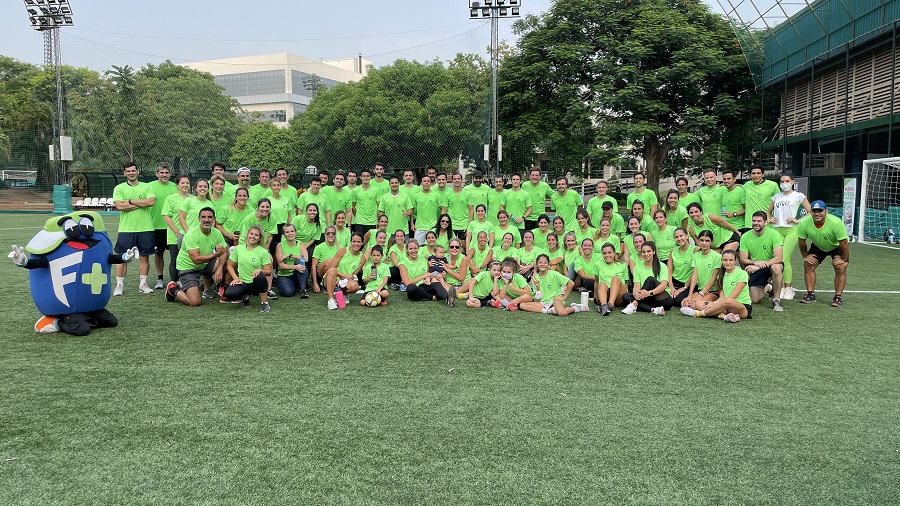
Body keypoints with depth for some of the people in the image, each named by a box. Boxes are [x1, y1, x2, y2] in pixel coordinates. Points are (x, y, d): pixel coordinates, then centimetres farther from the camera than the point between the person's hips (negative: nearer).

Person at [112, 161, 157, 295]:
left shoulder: (147, 187, 7)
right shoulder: (119, 188, 5)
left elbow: (151, 201, -10)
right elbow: (119, 206, -10)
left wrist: (131, 201, -10)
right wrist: (142, 204, -10)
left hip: (145, 228, 1)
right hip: (126, 229, -1)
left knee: (144, 256, 7)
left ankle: (143, 284, 17)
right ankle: (119, 285, 9)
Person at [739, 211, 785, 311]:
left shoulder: (774, 234, -15)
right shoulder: (745, 237, -7)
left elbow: (778, 258, -23)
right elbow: (743, 259, -8)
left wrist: (762, 265, -34)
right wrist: (755, 263, -29)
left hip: (772, 265, -3)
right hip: (756, 270, 3)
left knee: (776, 267, -40)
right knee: (755, 300, -7)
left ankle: (776, 300, -21)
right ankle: (767, 287, 31)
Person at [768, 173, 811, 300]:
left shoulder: (798, 196, 5)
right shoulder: (776, 197, 17)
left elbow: (810, 212, 3)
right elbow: (768, 211, 28)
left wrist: (798, 220, -9)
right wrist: (770, 219, 8)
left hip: (792, 230, -4)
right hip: (777, 230, 4)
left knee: (785, 259, -13)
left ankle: (788, 288, -3)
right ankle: (783, 287, 8)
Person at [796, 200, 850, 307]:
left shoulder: (836, 223, -38)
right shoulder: (804, 223, -27)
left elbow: (844, 243, -28)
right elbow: (801, 241, -10)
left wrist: (844, 259, -22)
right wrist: (805, 256, -7)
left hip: (837, 247, -3)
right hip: (817, 246, 3)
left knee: (840, 268, -17)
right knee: (808, 265, -8)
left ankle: (838, 297, -8)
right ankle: (810, 294, 2)